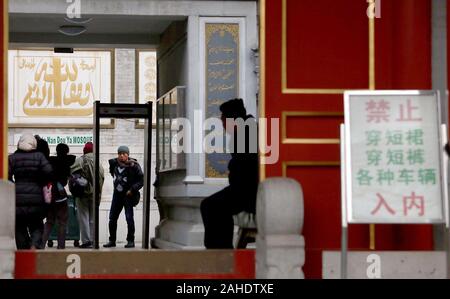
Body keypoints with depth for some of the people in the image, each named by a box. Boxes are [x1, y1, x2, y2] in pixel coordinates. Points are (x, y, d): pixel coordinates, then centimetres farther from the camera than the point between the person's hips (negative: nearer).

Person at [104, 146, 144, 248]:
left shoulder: (134, 166, -14)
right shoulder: (114, 163, 1)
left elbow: (141, 180, -9)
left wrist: (132, 189, -18)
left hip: (128, 194, -5)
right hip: (117, 194, 5)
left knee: (129, 218, -7)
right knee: (112, 218, 7)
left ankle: (130, 241, 1)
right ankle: (112, 240, 16)